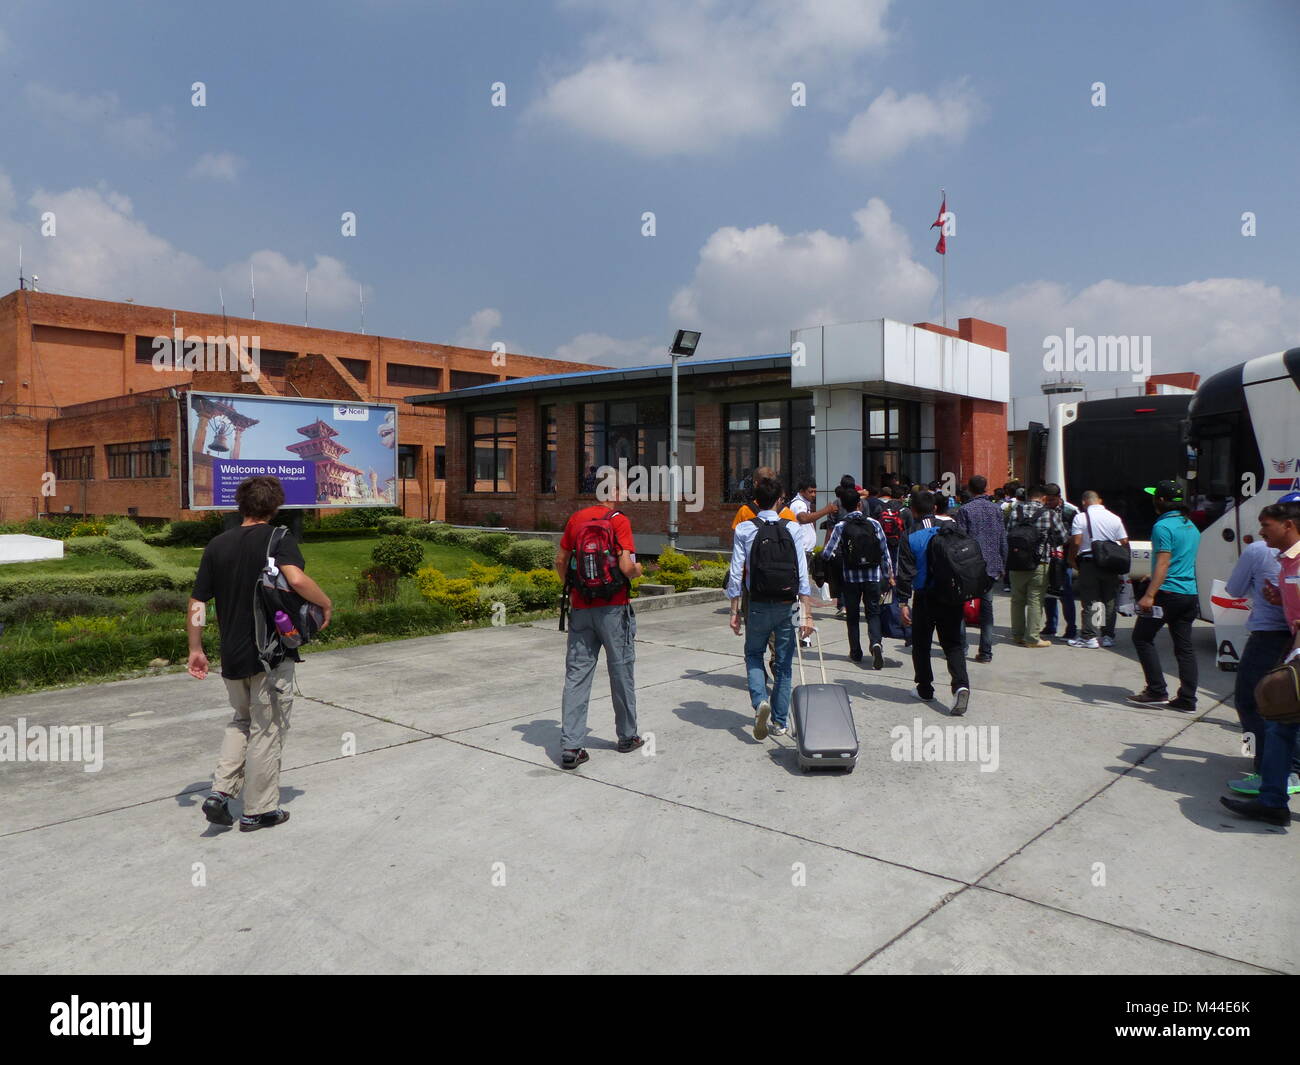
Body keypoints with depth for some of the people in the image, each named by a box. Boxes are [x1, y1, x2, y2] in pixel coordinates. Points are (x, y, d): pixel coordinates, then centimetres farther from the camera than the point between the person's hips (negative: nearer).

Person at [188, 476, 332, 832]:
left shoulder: (218, 544, 6)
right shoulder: (277, 538, -11)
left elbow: (197, 602, 7)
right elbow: (296, 579, -30)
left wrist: (195, 650, 15)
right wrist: (326, 603, -13)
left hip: (233, 655, 5)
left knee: (243, 720, 26)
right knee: (267, 730, 7)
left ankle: (221, 791, 13)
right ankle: (259, 810, 17)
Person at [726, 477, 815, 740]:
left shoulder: (743, 529, -4)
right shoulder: (792, 528, -2)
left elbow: (736, 573, -5)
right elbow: (802, 572, -7)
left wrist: (734, 612, 3)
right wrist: (806, 613, -5)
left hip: (758, 605, -1)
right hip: (787, 605, 1)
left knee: (753, 653, 20)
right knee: (784, 663, 13)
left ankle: (760, 700, -5)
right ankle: (780, 722, 20)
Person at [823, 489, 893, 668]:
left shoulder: (840, 527, -7)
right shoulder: (873, 524, -2)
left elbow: (828, 554, -11)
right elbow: (885, 551, 2)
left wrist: (839, 565, 11)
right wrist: (889, 575, 11)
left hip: (850, 577, -1)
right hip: (873, 576, 1)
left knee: (852, 615, 14)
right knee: (873, 613, 9)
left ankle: (856, 652, 17)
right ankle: (875, 643, -16)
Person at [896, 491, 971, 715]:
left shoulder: (910, 539, -6)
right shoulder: (950, 531, 2)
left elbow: (906, 573, -10)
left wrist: (903, 602, -7)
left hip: (925, 598, -2)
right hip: (951, 596, 2)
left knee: (921, 645, 14)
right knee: (953, 644, 6)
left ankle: (925, 688, 22)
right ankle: (960, 684, -15)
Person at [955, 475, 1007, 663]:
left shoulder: (965, 510, -6)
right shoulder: (996, 509, 7)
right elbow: (1003, 540, 9)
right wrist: (1002, 566, 16)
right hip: (992, 566, 4)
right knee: (986, 606, 8)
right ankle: (986, 652, 8)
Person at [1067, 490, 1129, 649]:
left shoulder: (1081, 517, -6)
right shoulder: (1114, 518, 6)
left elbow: (1076, 542, -12)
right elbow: (1125, 542, 4)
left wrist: (1071, 559, 1)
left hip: (1088, 562, -4)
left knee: (1088, 602, 0)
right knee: (1110, 602, 11)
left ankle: (1089, 637, -2)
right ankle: (1108, 637, 14)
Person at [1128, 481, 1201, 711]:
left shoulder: (1163, 526, -12)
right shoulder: (1191, 527, 16)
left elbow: (1163, 564, -20)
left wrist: (1149, 595, -24)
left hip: (1168, 593, -8)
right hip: (1190, 594, 8)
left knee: (1142, 637, 3)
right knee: (1184, 646, 8)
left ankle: (1157, 691, -1)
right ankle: (1187, 699, 8)